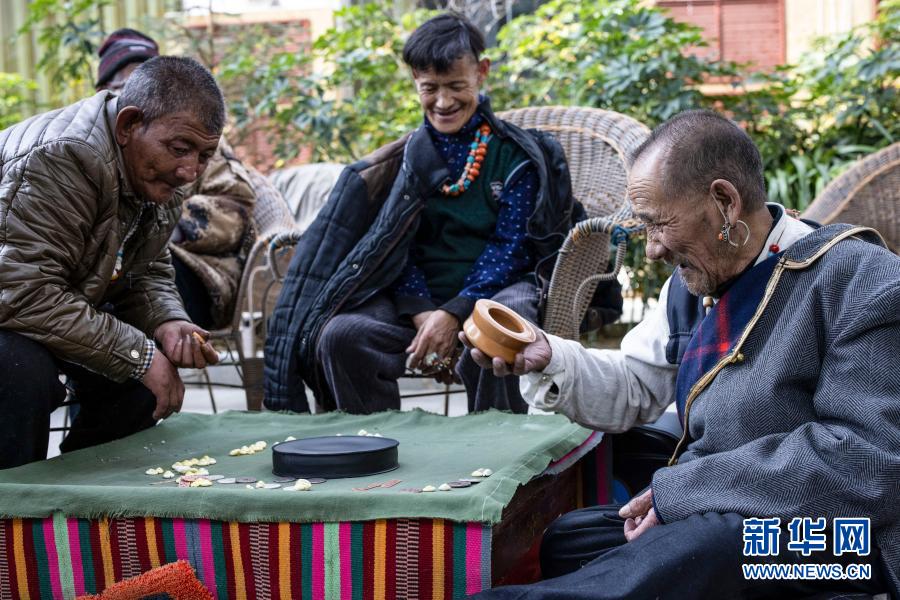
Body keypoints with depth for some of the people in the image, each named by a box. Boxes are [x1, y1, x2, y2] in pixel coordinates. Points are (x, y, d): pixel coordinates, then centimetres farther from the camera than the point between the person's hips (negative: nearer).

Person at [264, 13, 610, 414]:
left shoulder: (515, 154, 2)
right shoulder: (408, 156, 11)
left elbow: (510, 245, -4)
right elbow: (395, 247, 6)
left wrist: (454, 314, -18)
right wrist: (422, 314, -14)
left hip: (495, 288, -3)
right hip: (420, 296, 3)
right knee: (337, 335, -24)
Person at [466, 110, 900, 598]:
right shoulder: (693, 283, 9)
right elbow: (634, 388, 18)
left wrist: (680, 490, -24)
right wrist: (546, 358, -3)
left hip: (835, 538, -7)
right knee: (566, 543, -10)